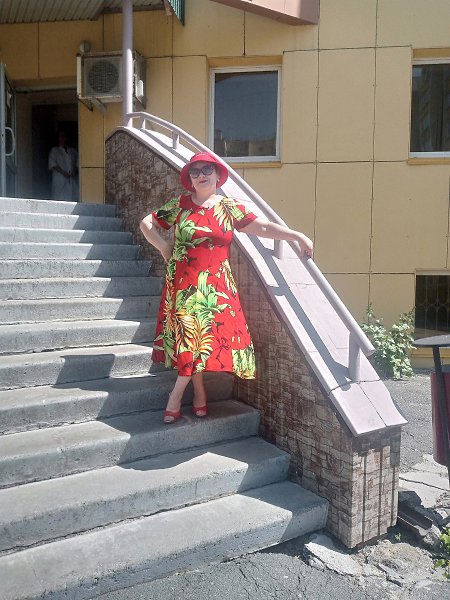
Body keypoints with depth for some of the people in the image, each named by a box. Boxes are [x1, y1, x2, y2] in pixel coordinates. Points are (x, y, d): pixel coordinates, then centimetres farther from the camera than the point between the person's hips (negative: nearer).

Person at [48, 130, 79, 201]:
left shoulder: (73, 151, 20)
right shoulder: (54, 150, 11)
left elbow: (77, 163, 14)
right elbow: (52, 164, -1)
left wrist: (75, 171, -7)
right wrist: (63, 172, -14)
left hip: (72, 179, 3)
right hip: (60, 180, -3)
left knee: (73, 198, -7)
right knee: (60, 198, -12)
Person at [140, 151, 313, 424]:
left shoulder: (230, 208, 5)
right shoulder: (179, 204, 4)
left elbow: (265, 228, -1)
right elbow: (147, 223, 12)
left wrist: (298, 236, -8)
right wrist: (164, 247, 2)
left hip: (216, 285, 0)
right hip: (183, 284, 0)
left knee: (202, 338, -4)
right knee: (191, 337, 0)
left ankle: (176, 395, 12)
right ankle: (199, 392, 19)